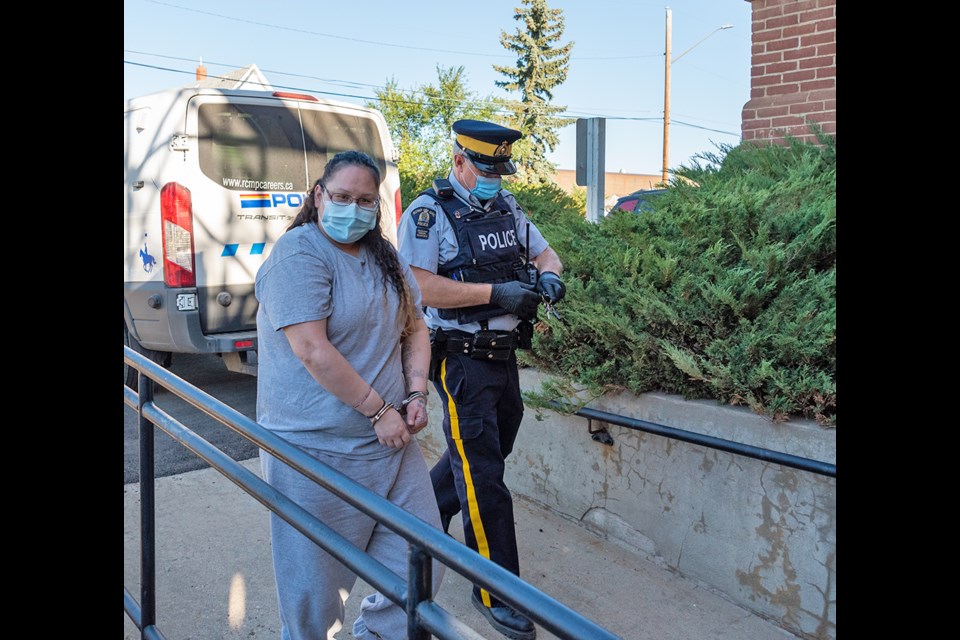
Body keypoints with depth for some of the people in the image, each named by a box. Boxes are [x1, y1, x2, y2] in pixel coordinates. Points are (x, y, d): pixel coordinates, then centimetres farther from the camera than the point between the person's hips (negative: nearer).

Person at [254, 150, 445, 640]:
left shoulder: (384, 256, 11)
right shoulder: (298, 254, -13)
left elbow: (415, 328, 15)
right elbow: (312, 351, -21)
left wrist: (415, 394, 0)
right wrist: (379, 410, -16)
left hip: (390, 442, 7)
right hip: (316, 451, -7)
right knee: (314, 584, 8)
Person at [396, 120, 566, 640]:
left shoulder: (507, 207, 12)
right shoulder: (427, 213, -10)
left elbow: (544, 252, 20)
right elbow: (418, 286, -20)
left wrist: (548, 274, -5)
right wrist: (495, 293, -24)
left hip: (504, 354, 8)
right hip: (461, 359, -8)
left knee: (490, 447, 21)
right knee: (483, 477, -2)